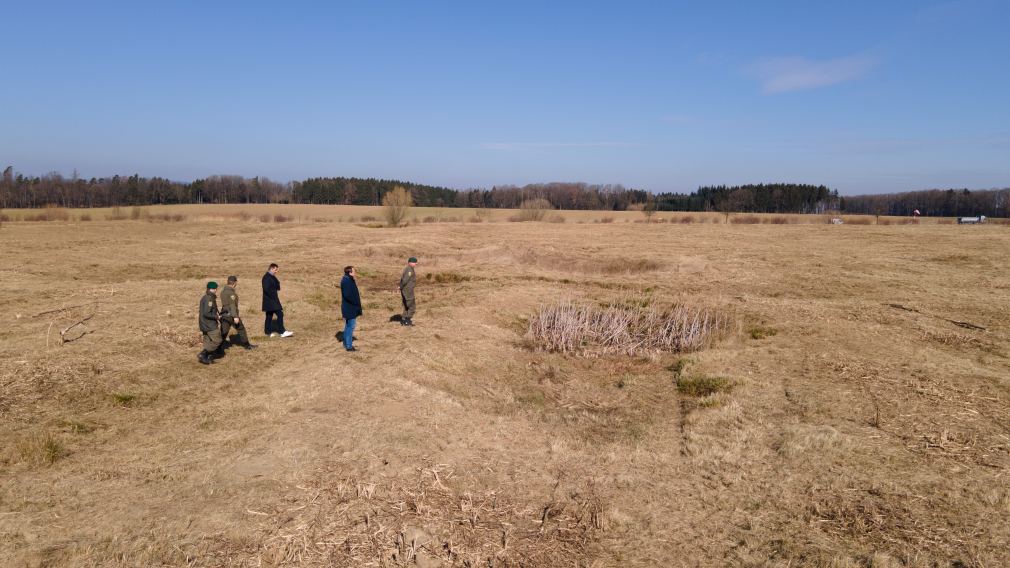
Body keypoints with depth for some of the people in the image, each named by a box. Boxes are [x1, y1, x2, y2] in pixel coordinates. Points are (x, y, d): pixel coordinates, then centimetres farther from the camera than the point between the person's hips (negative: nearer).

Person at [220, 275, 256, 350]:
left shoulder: (223, 290, 12)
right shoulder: (231, 292, -17)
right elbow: (232, 305, -24)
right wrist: (235, 316, -27)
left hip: (224, 314, 8)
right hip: (231, 315, -8)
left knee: (223, 332, 7)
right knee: (241, 329, 8)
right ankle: (247, 345, 18)